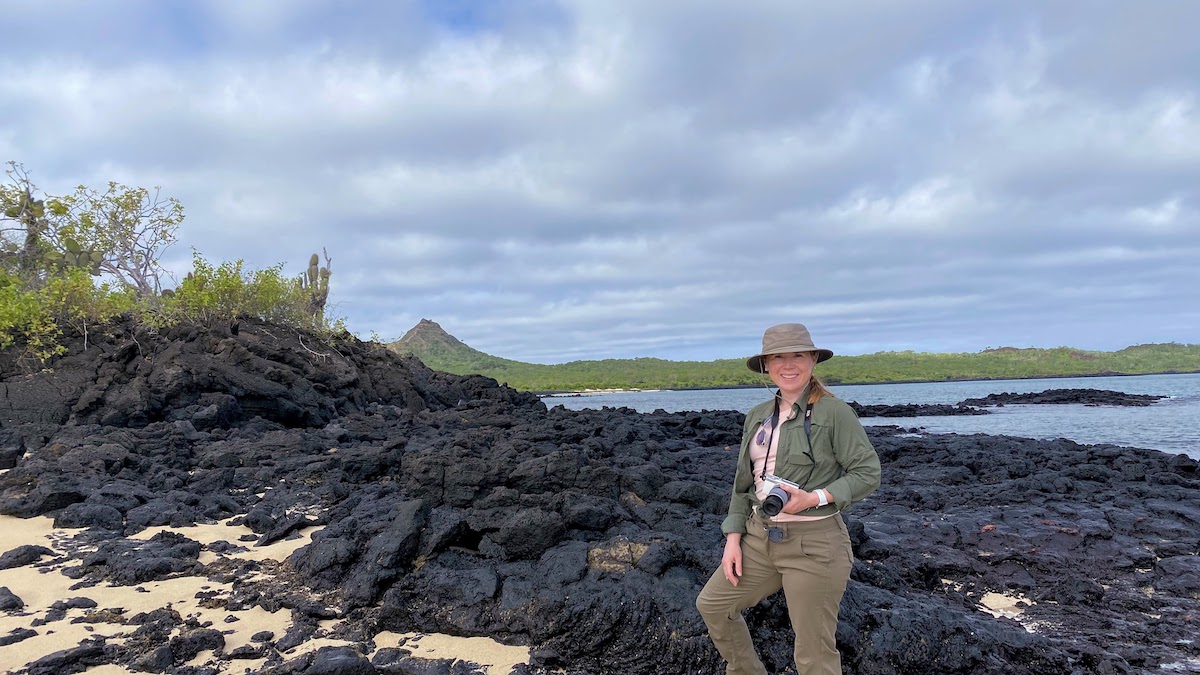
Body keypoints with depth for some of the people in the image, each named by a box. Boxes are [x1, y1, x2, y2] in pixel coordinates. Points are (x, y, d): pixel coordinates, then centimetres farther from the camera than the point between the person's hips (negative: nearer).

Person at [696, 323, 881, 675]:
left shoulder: (834, 411, -11)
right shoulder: (757, 416, 7)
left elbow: (868, 472, -11)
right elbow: (743, 481, 12)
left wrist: (815, 498, -24)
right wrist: (733, 539, 6)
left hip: (814, 543, -7)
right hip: (760, 537, 7)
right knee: (712, 605, 18)